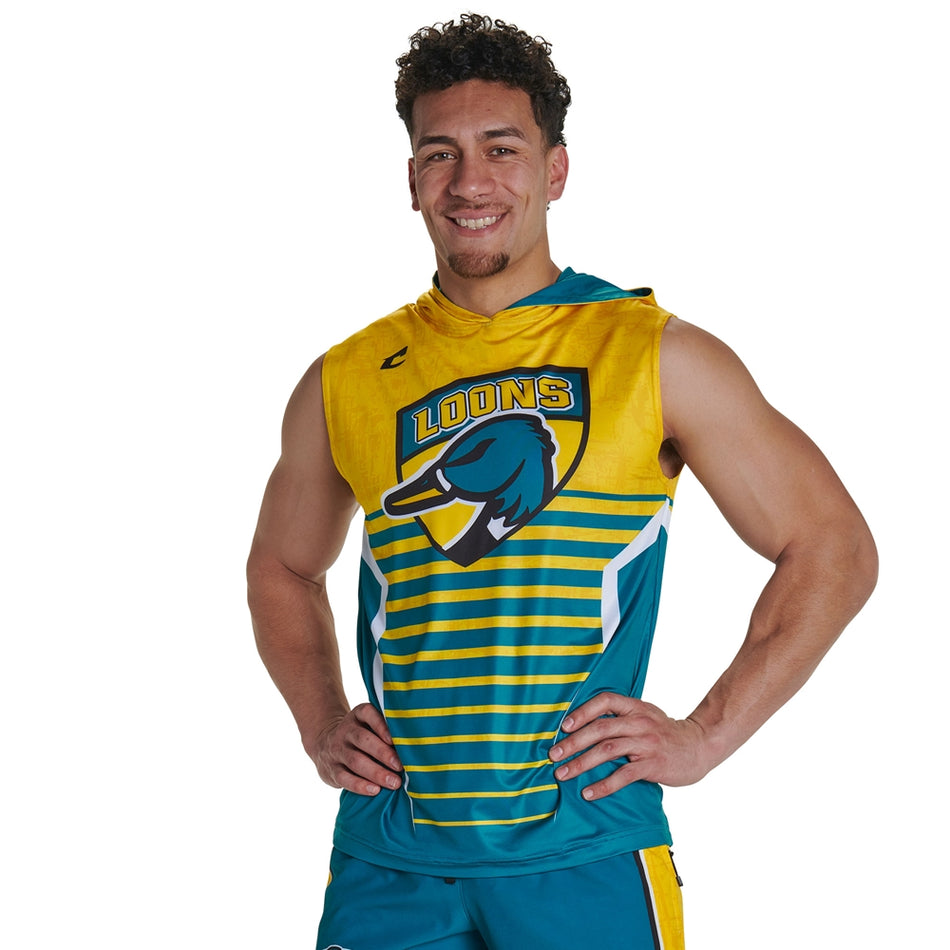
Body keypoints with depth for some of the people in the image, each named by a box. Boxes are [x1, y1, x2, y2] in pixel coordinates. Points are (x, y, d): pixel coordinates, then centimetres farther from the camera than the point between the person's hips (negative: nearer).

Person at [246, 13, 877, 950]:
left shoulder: (657, 359, -1)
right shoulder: (344, 384, 6)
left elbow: (832, 547, 2)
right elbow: (282, 569, 23)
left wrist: (705, 736, -5)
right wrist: (321, 726, 8)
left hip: (585, 857, -2)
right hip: (389, 859, 2)